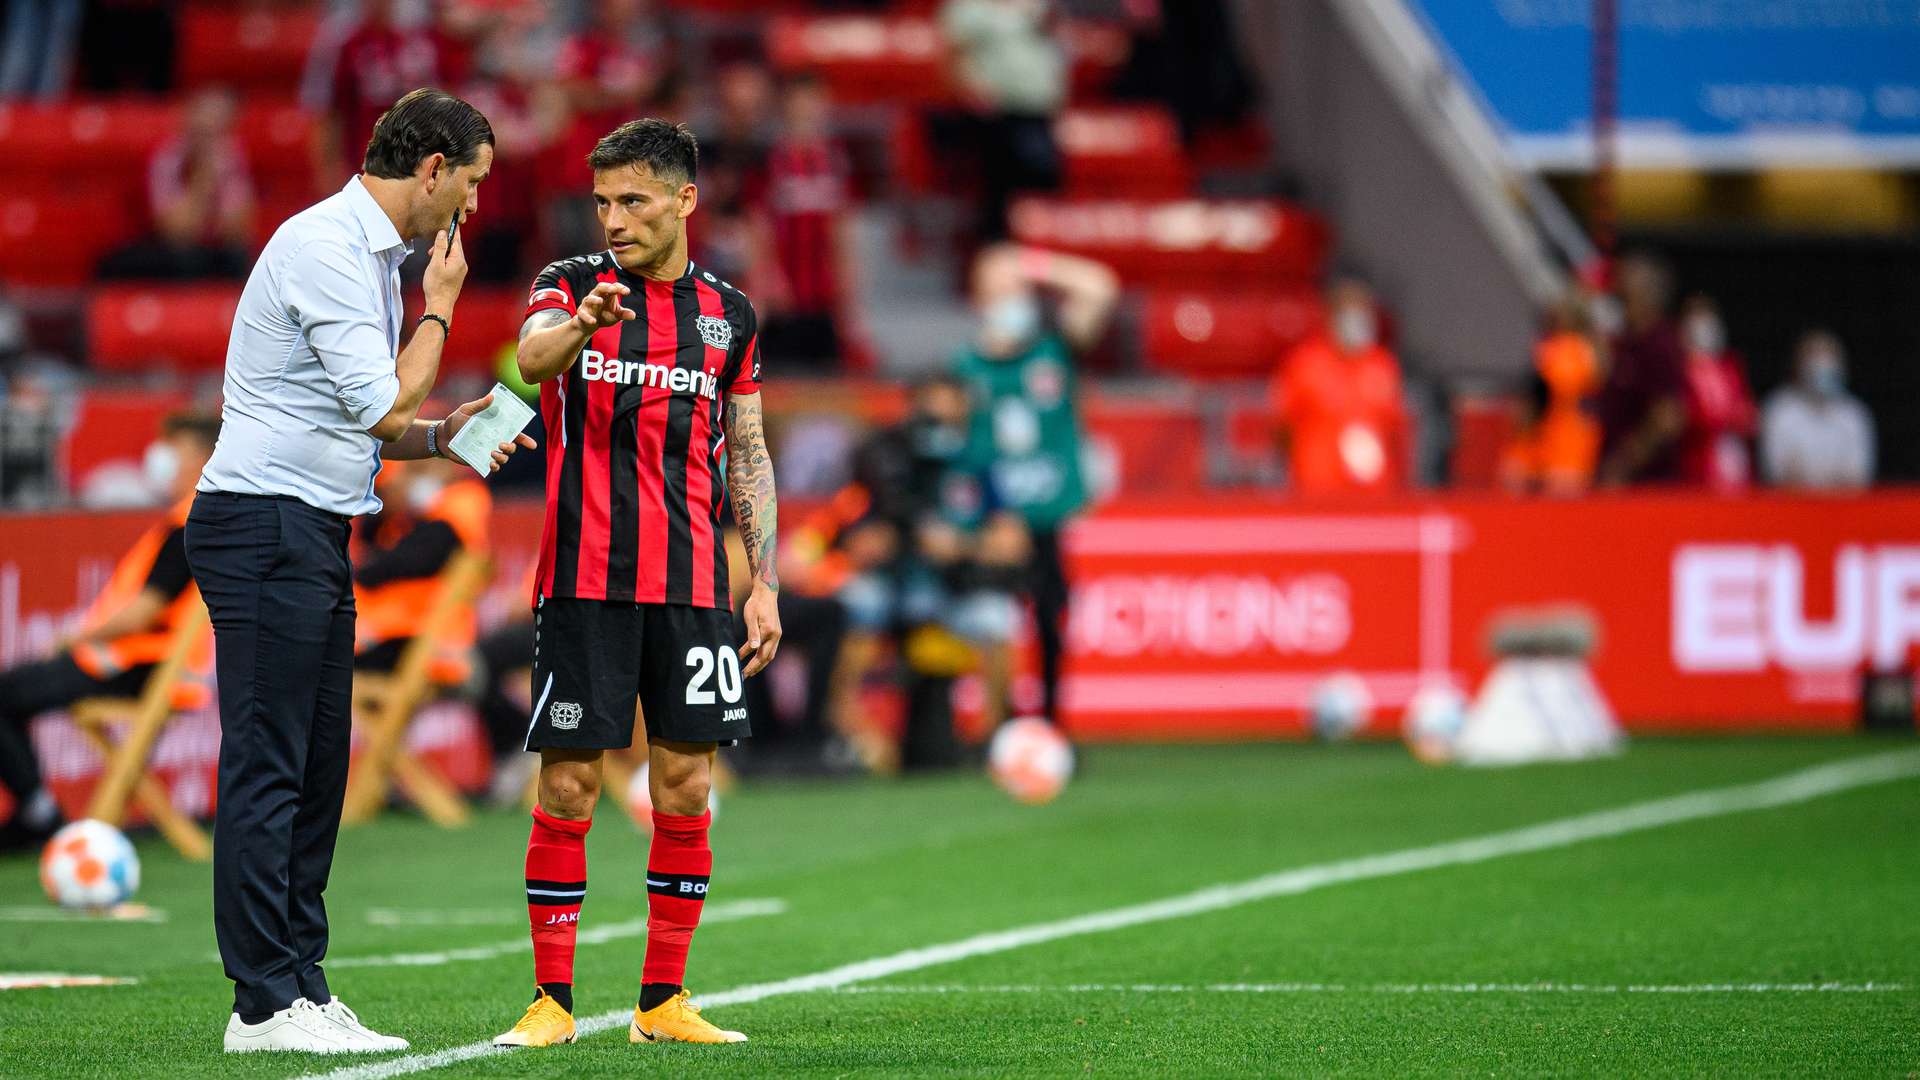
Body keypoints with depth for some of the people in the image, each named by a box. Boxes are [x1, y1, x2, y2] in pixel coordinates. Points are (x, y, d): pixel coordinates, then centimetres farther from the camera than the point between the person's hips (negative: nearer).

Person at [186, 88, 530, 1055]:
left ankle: (301, 986, 14)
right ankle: (263, 1006, -9)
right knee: (267, 768, -9)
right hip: (265, 528, -10)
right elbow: (380, 405, -17)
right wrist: (439, 309, -4)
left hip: (314, 537, 10)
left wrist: (442, 434, 5)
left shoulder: (373, 255, 18)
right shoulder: (326, 247, -15)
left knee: (316, 770, 10)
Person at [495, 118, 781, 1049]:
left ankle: (664, 1001, 11)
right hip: (583, 581, -3)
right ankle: (552, 1001, 4)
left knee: (684, 788, 2)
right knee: (567, 788, -3)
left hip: (691, 586, 3)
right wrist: (583, 324, -43)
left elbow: (748, 456, 16)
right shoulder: (570, 286, 3)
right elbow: (531, 356, -20)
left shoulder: (728, 314, 11)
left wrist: (765, 584, 9)